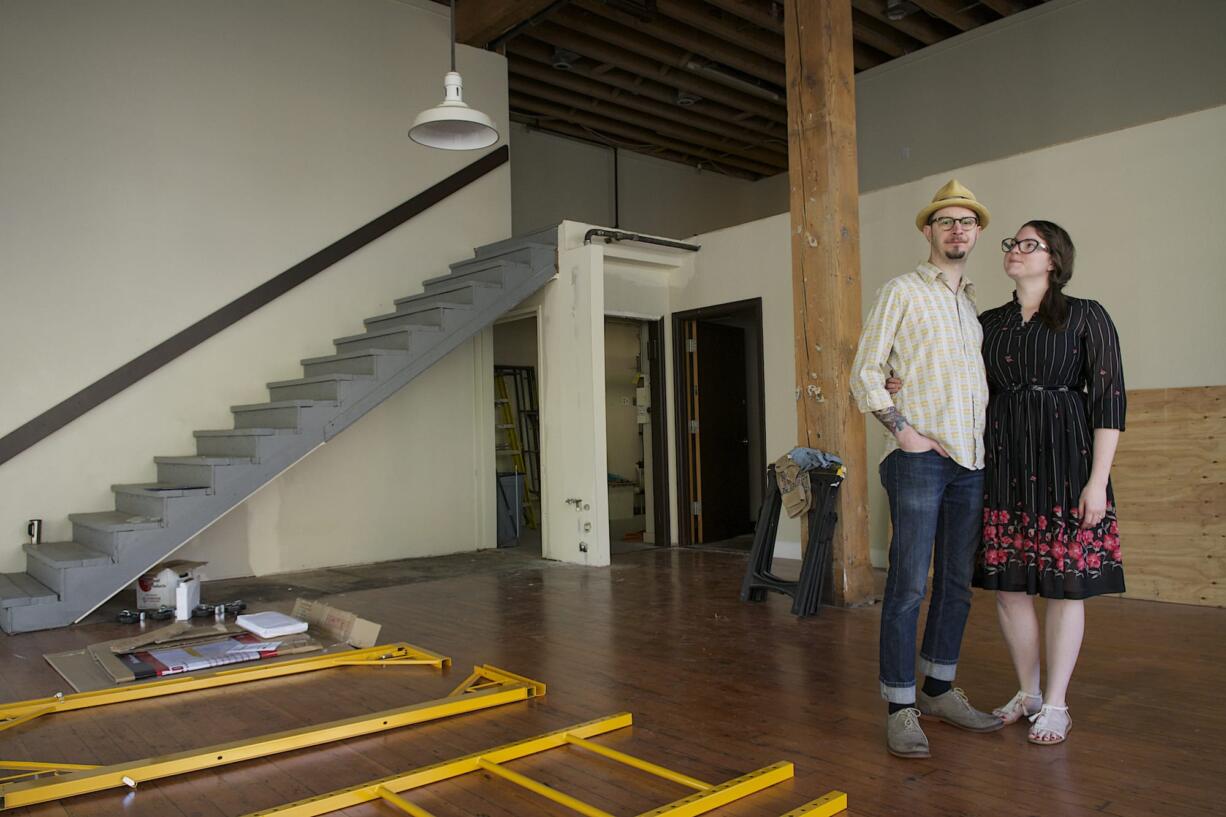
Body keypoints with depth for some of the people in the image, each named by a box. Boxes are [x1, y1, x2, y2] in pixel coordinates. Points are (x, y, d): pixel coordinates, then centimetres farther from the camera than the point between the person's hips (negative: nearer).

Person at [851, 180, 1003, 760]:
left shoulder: (978, 302, 19)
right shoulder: (902, 292, 1)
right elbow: (864, 373, -4)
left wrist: (988, 434, 10)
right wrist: (903, 429, -12)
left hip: (971, 461, 7)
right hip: (920, 457, -6)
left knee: (957, 582, 11)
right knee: (909, 584, -7)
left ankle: (940, 690, 24)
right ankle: (901, 707, 1)